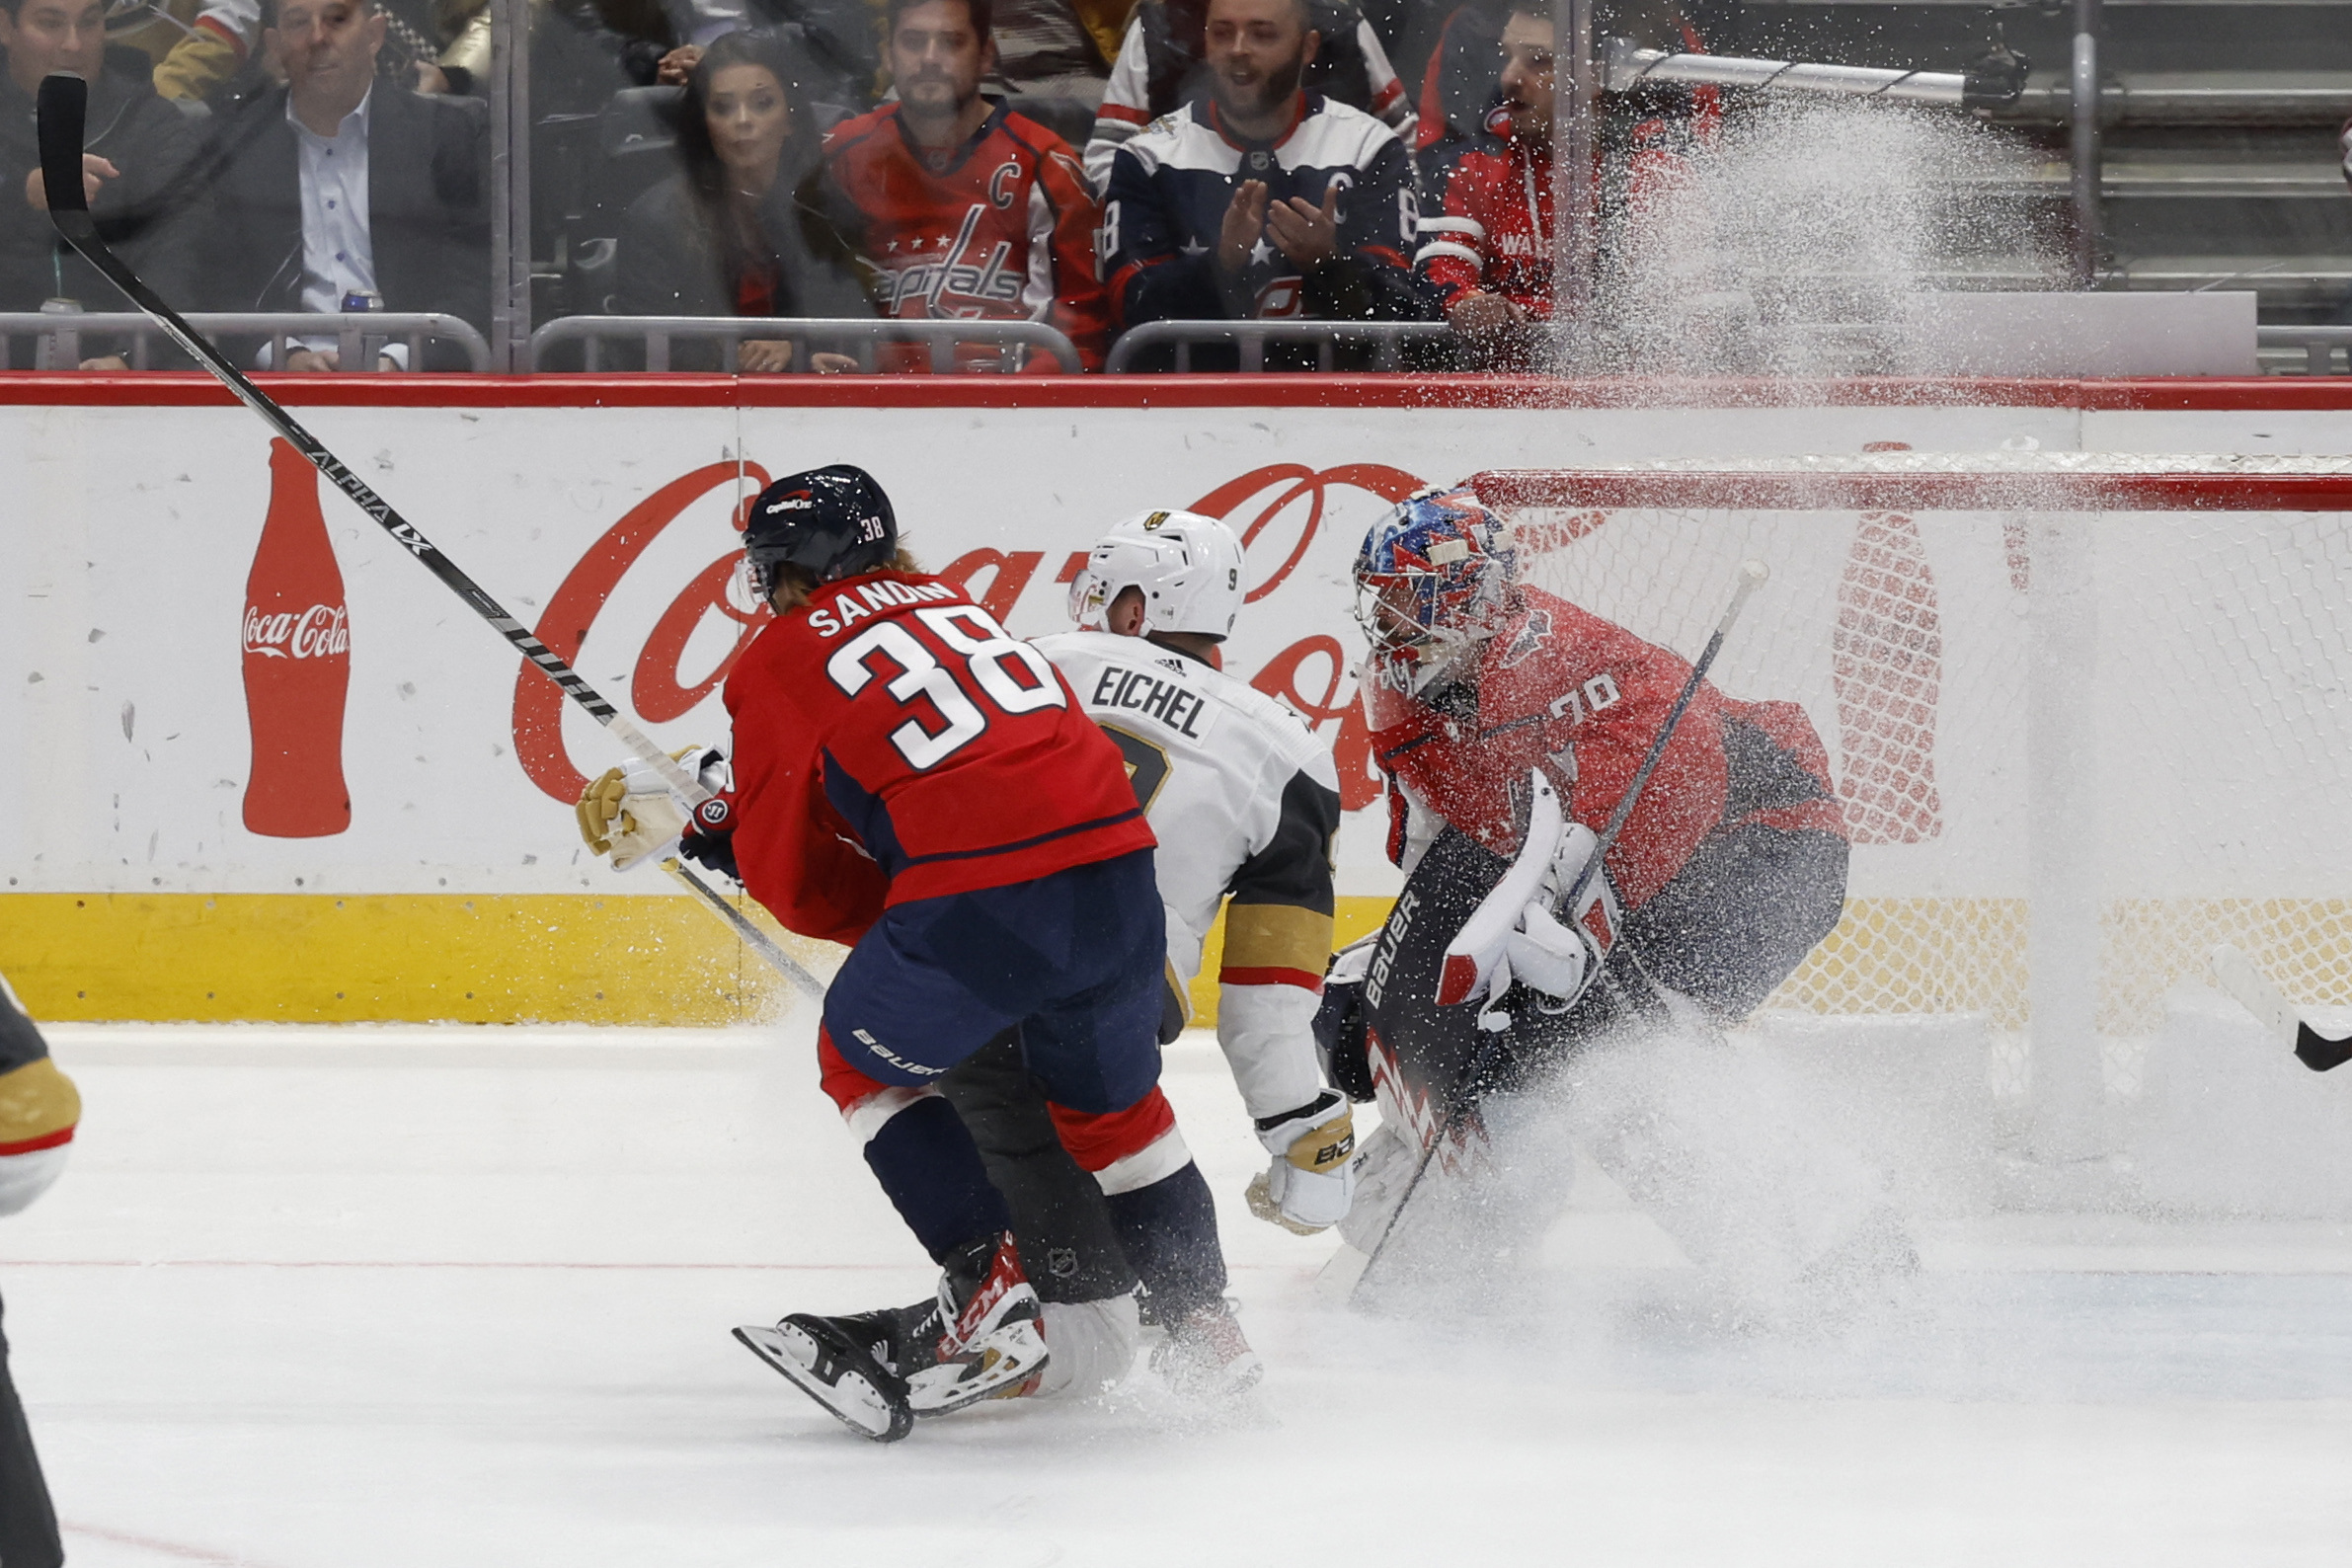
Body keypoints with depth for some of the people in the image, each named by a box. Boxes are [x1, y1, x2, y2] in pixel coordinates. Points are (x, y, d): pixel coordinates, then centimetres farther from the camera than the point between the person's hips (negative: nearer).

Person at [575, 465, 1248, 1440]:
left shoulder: (781, 663, 8)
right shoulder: (943, 603, 27)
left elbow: (789, 876, 11)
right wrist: (696, 825, 41)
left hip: (979, 897, -6)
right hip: (1115, 868, 6)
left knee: (866, 1059, 20)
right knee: (1109, 1098, 28)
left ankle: (992, 1293, 10)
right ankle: (1200, 1326, 31)